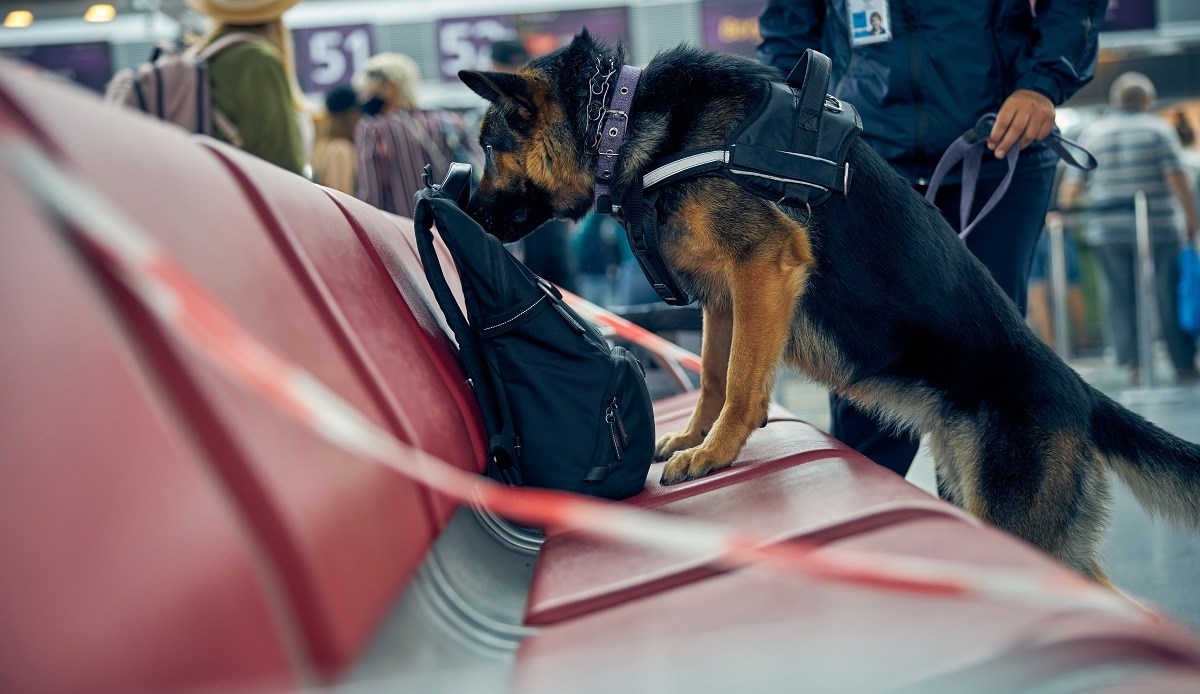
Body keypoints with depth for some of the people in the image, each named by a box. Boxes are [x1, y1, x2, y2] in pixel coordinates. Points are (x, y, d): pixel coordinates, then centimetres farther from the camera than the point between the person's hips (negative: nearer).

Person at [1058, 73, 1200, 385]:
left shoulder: (1092, 133, 8)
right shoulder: (1158, 128, 1)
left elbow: (1073, 186, 5)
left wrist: (1060, 210, 23)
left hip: (1107, 230, 2)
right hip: (1156, 228, -2)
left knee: (1119, 296, 5)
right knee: (1169, 295, 4)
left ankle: (1132, 363, -4)